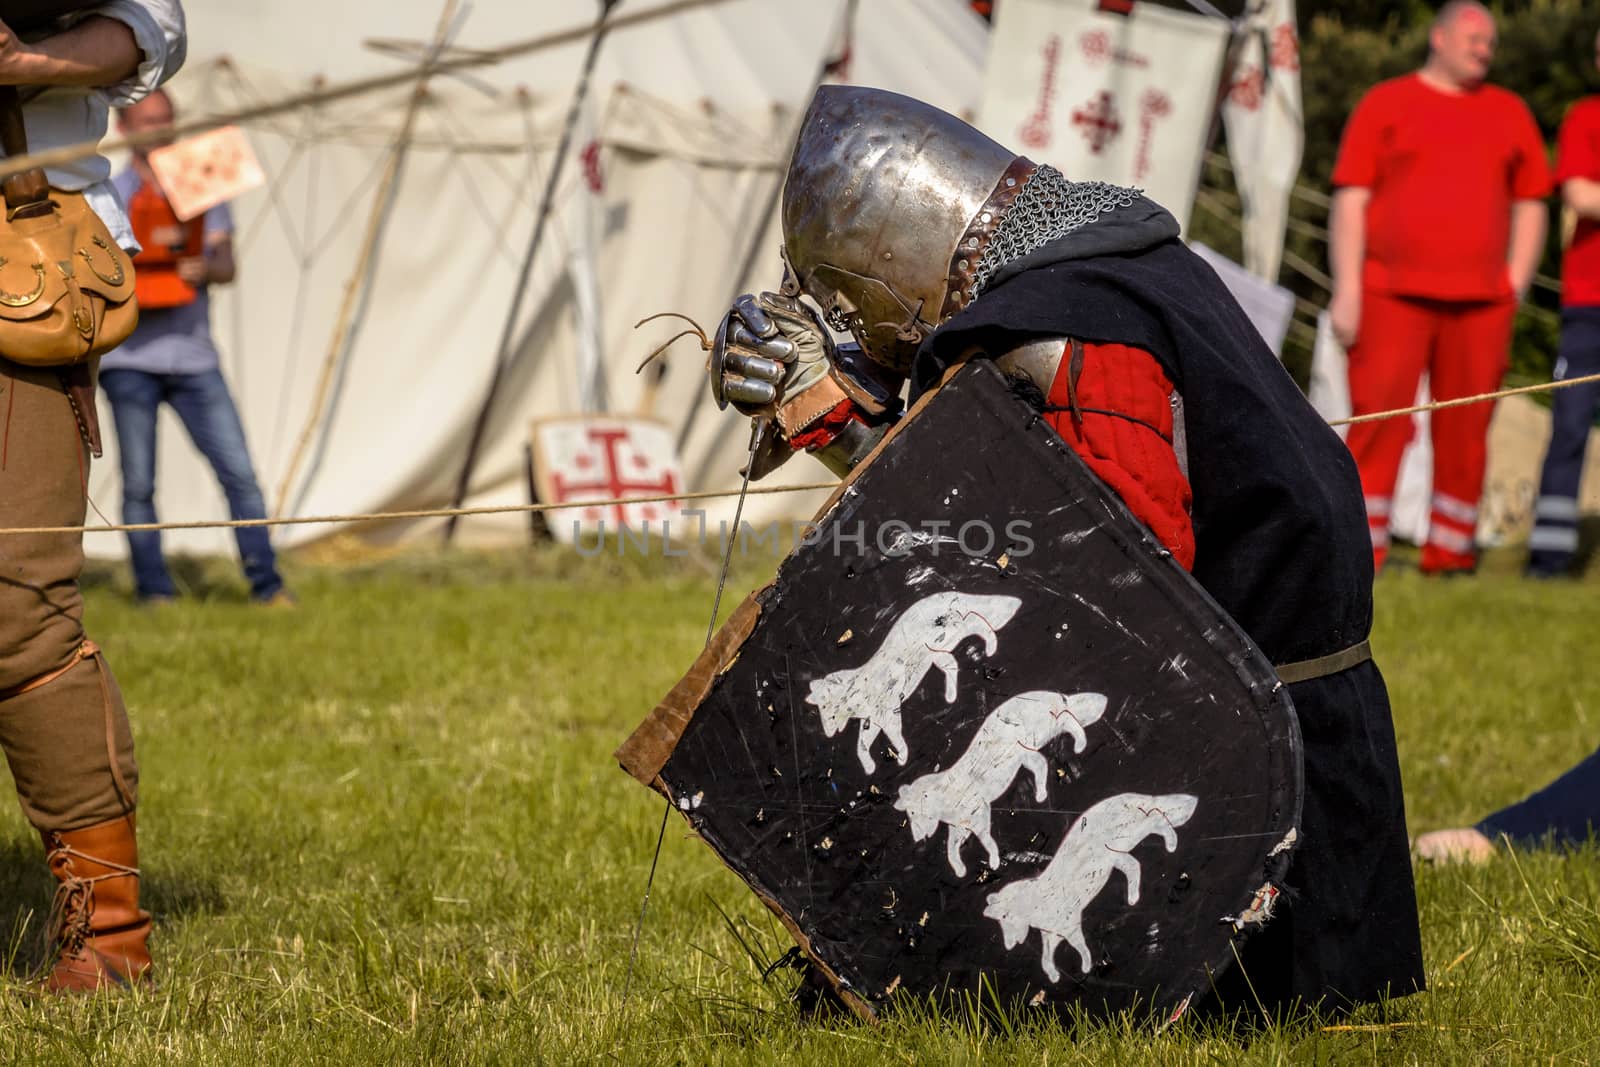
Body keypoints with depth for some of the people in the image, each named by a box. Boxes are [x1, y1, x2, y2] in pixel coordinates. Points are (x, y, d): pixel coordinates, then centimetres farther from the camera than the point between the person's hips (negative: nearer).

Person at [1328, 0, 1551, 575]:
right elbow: (1350, 200, 1)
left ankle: (1449, 553, 11)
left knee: (1465, 431, 4)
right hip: (1392, 297, -3)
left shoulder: (1509, 113, 15)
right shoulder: (1384, 104, 6)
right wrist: (1347, 290, -7)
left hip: (1480, 304, 3)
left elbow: (1530, 205, 17)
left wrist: (1514, 287, 5)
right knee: (1378, 422, -8)